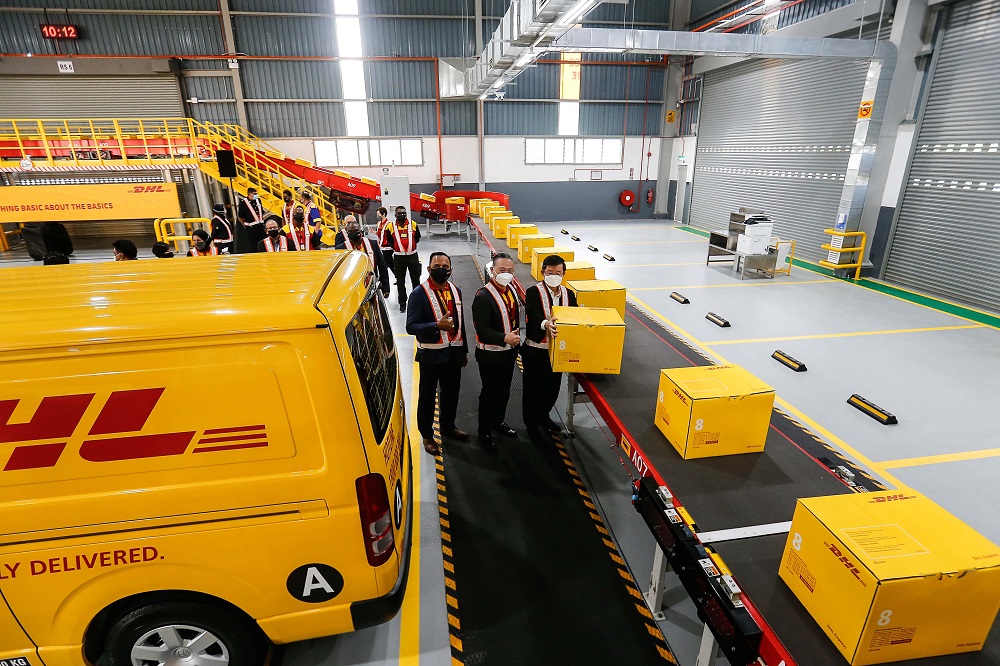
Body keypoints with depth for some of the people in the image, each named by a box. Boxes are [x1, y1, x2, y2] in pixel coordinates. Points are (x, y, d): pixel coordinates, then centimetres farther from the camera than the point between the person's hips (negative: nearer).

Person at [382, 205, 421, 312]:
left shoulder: (413, 224, 0)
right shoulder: (390, 226, -4)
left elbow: (417, 238, 14)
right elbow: (388, 241, 9)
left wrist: (410, 245, 6)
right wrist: (395, 247, 2)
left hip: (412, 256, 1)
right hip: (399, 257, -1)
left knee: (415, 279, 12)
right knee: (400, 281, 6)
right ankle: (402, 303, 16)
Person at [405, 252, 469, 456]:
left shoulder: (455, 290, 7)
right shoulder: (419, 294, -13)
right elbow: (411, 326, -19)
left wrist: (464, 350, 15)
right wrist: (437, 326, -32)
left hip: (453, 353, 6)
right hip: (431, 354, -6)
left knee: (451, 392, 19)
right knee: (427, 395, 9)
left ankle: (448, 426, 41)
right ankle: (427, 435, 27)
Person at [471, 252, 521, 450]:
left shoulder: (510, 290, 3)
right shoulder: (483, 296, -23)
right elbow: (483, 332, -28)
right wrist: (505, 338, -39)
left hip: (509, 352, 8)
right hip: (490, 355, -7)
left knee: (504, 391, 22)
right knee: (489, 393, 8)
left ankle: (498, 421, 45)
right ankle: (484, 432, 27)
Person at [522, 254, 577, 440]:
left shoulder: (569, 294, 7)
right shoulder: (533, 292, -11)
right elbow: (533, 316, -27)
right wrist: (545, 324, -48)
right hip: (535, 350, -5)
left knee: (553, 386, 17)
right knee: (533, 388, 7)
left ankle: (543, 415, 43)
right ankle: (531, 423, 27)